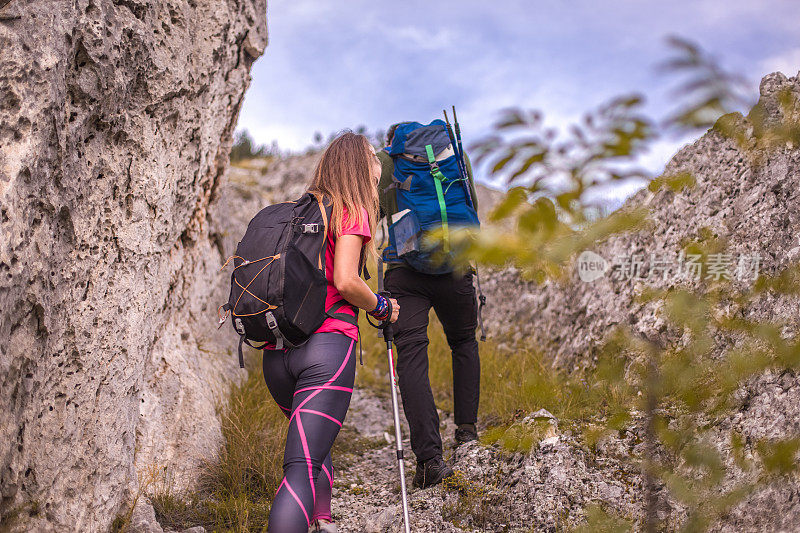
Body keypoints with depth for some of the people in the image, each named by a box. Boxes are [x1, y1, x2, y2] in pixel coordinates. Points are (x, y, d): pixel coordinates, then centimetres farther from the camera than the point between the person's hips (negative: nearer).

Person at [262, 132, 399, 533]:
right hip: (327, 346, -7)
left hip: (276, 350, 7)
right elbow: (345, 281, -13)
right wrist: (381, 307, 4)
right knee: (302, 466, -11)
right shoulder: (351, 212, 0)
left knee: (314, 442, 27)